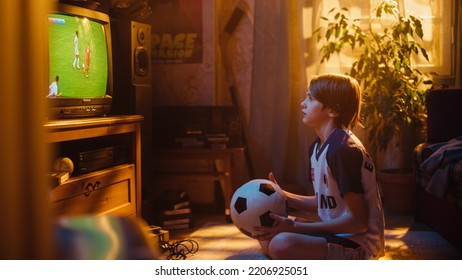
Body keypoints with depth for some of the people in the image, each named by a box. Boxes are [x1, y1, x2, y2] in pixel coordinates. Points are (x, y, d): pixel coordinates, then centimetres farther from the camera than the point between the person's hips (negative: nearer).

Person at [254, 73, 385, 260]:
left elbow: (358, 221, -21)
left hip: (357, 244, -10)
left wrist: (296, 227, -21)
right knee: (267, 235, 12)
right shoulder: (317, 147, 8)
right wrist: (283, 196, 2)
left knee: (282, 244, -29)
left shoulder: (343, 149, -21)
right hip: (336, 235, 10)